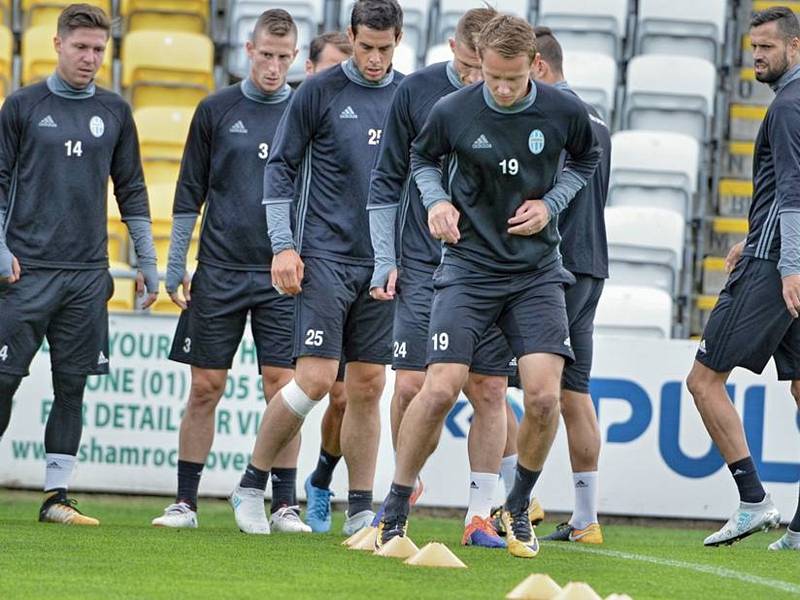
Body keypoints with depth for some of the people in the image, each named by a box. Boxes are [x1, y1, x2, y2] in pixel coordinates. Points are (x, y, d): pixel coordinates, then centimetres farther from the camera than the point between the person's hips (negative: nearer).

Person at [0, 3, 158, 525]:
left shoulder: (114, 112, 10)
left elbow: (131, 190, 15)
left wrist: (147, 262, 11)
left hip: (88, 272, 3)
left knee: (72, 385, 2)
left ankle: (58, 493, 5)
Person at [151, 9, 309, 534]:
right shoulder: (217, 111, 4)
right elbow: (190, 194, 8)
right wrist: (176, 265, 3)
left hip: (282, 275, 0)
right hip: (219, 273, 0)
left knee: (283, 387, -5)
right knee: (205, 388, 2)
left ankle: (285, 504, 0)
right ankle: (186, 501, 8)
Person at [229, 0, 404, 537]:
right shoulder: (320, 91, -3)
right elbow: (280, 167, 0)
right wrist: (283, 246, -6)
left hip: (383, 264, 4)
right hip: (325, 257, -4)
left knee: (368, 386, 4)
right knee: (316, 377, -13)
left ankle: (360, 511, 9)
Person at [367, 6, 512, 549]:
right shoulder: (416, 91, -1)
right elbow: (387, 180, 8)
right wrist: (384, 260, 4)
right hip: (424, 264, 0)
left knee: (490, 391, -1)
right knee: (411, 385, -5)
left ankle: (480, 515, 7)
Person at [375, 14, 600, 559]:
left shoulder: (564, 112, -7)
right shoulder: (453, 113, -10)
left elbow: (587, 160, 14)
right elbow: (423, 157, 12)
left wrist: (551, 203, -2)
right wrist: (436, 200, -7)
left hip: (537, 269, 1)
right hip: (469, 264, -1)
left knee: (544, 396, -12)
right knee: (441, 389, -13)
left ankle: (518, 508, 13)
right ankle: (394, 512, 3)